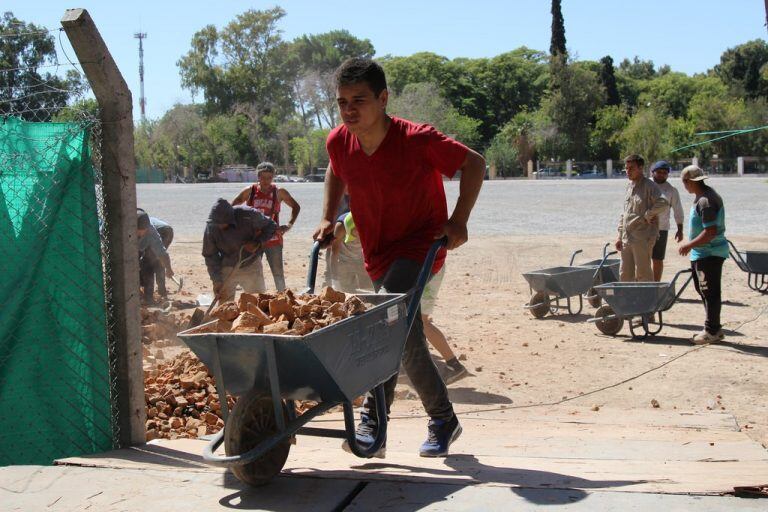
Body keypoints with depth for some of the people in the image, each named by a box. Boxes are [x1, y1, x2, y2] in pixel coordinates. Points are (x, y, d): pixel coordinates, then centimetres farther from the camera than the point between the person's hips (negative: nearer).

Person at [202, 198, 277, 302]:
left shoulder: (248, 215, -21)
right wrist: (216, 281, -16)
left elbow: (272, 226, -5)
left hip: (251, 266, 0)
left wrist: (257, 242, -21)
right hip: (227, 269, 0)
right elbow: (210, 256, -9)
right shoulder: (211, 227, -18)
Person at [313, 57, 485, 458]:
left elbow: (474, 163, -9)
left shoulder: (418, 140, -21)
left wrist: (458, 221, -16)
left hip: (421, 244, -6)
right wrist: (328, 218, 7)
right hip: (377, 253, 6)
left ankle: (372, 417, -21)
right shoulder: (339, 142, -7)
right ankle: (443, 420, 23)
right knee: (405, 336, 10)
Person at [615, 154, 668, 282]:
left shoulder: (649, 186, -10)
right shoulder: (629, 186, 15)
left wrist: (648, 215, -17)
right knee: (625, 274, 11)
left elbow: (663, 202, -27)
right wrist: (620, 236, 17)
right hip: (627, 238, 8)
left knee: (643, 274, -1)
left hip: (642, 239, -8)